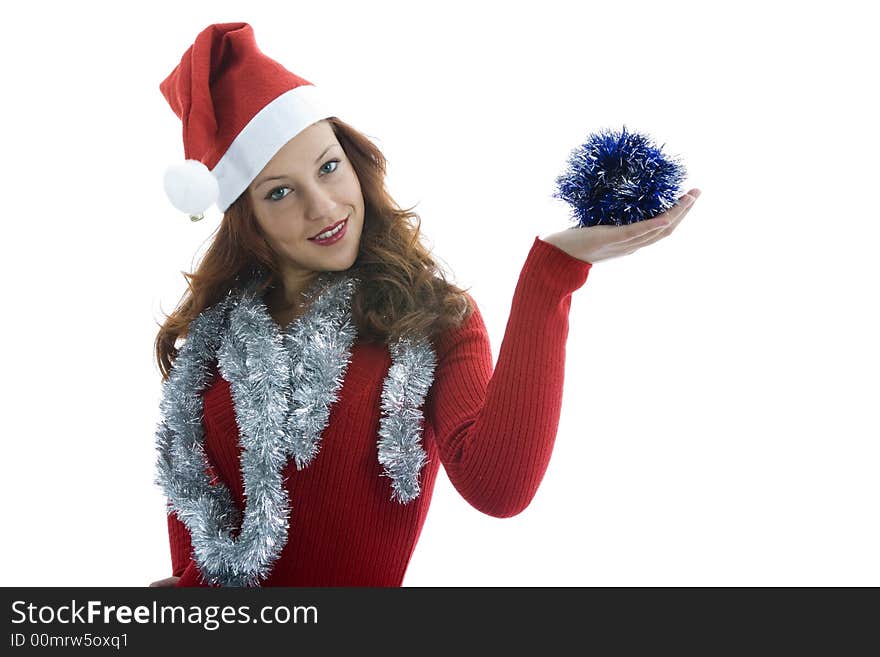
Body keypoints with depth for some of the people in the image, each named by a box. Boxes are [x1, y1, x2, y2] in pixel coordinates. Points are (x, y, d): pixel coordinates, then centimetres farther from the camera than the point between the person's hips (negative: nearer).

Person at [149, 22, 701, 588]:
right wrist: (191, 580, -7)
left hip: (364, 581, -3)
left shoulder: (434, 317, -7)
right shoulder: (216, 326, 2)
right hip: (223, 589, 3)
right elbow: (190, 477, 10)